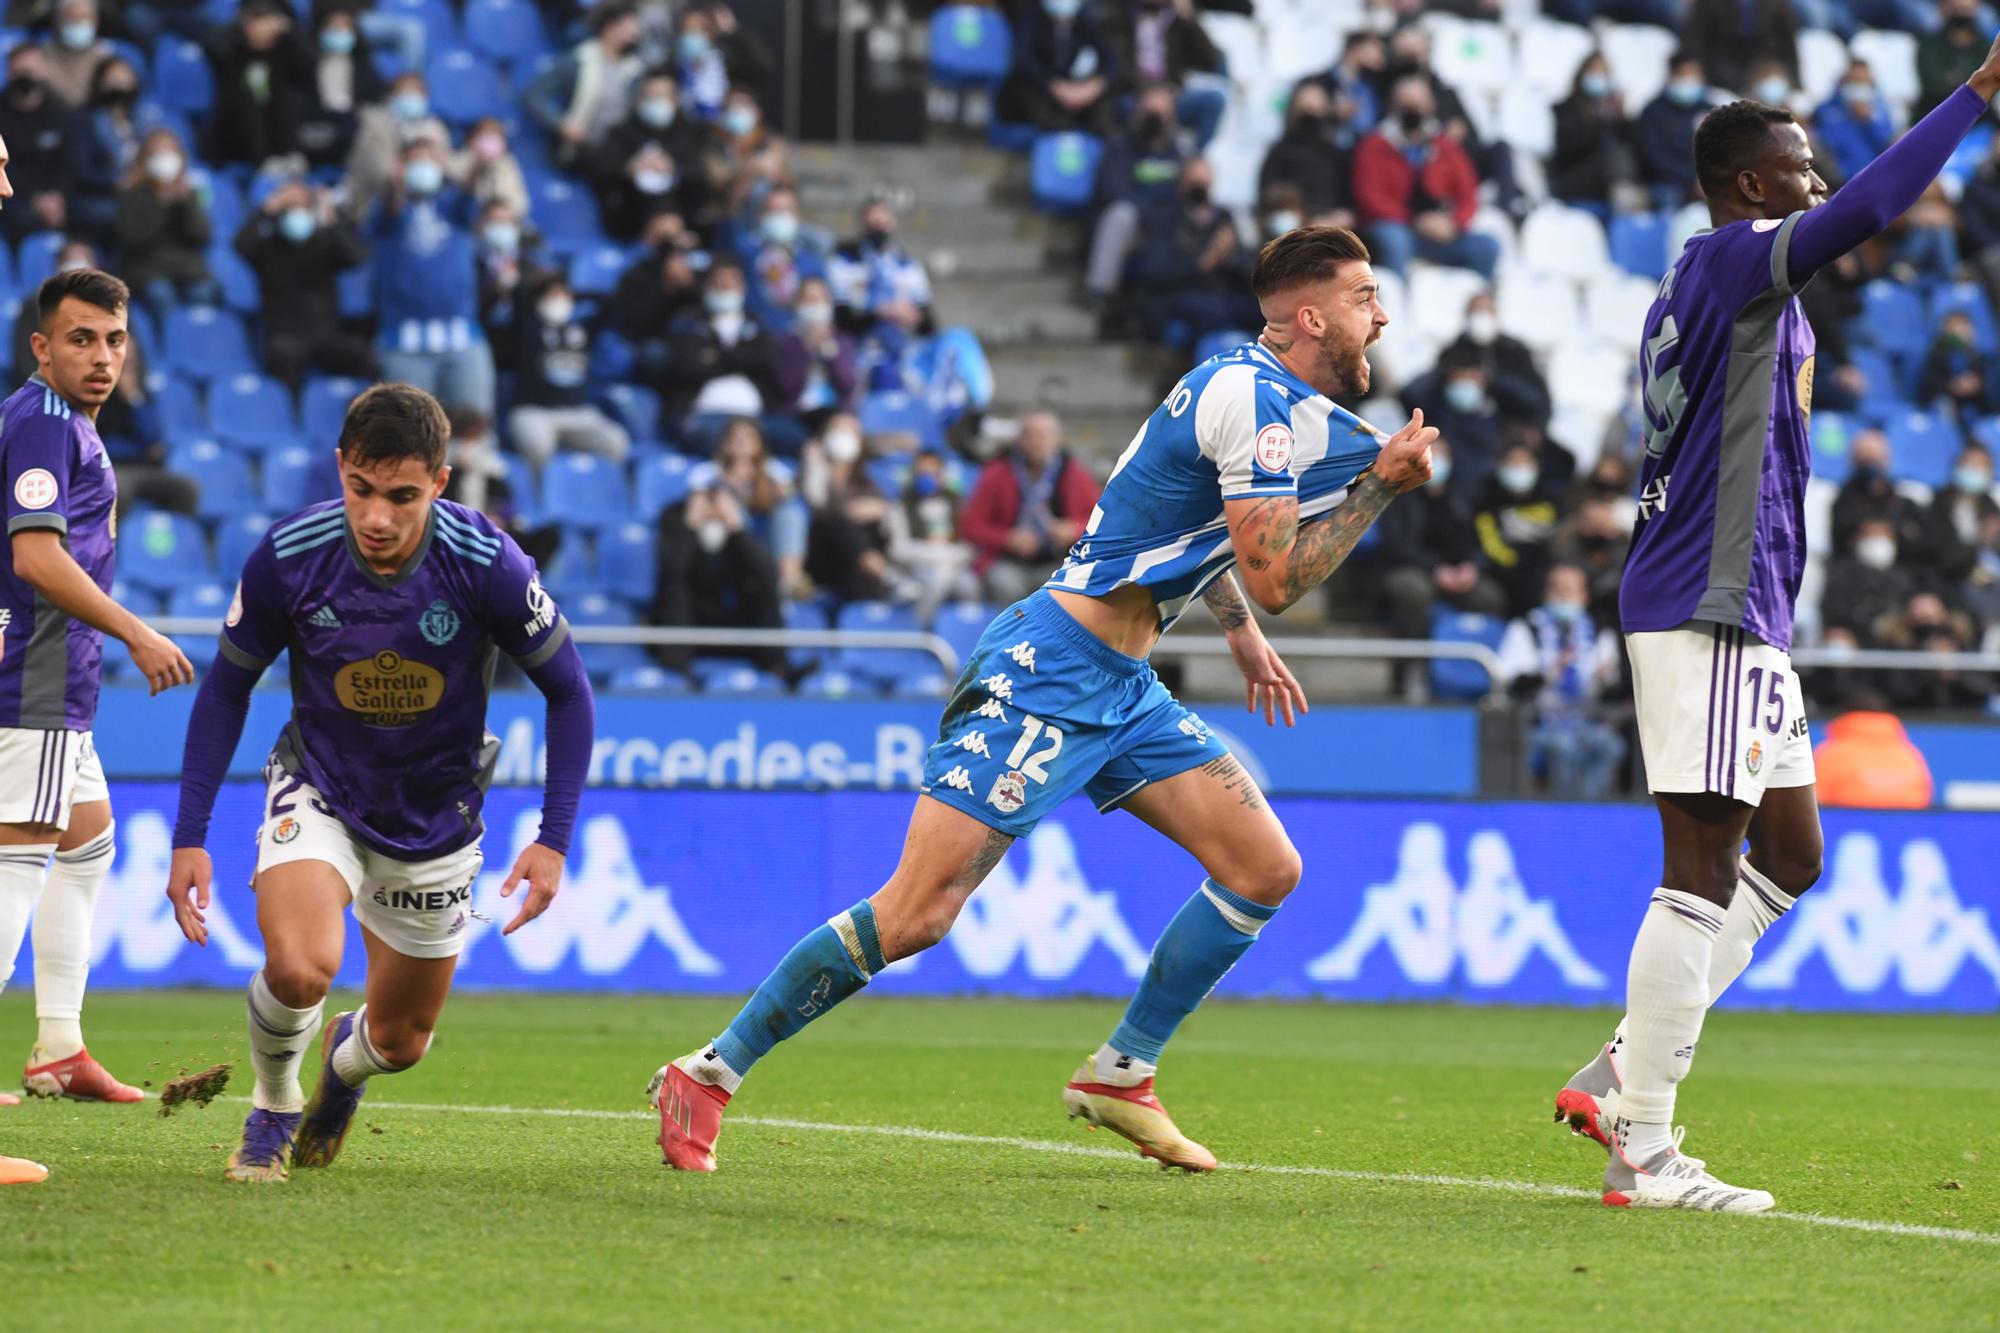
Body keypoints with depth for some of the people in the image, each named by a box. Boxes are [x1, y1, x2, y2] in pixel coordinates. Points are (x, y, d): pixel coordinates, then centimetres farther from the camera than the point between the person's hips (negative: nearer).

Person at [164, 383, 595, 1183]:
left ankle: (343, 1063, 51)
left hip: (435, 817, 1)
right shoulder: (287, 556, -22)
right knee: (299, 968, -30)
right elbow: (226, 688, -5)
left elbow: (568, 692, -10)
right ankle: (272, 1108, 3)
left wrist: (554, 839, -16)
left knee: (401, 1041, 12)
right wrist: (189, 836, -9)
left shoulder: (487, 565, -25)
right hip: (318, 794, -1)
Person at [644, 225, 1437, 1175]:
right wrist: (1383, 486, -12)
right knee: (914, 914, -14)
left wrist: (1244, 637, 28)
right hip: (1048, 675, -10)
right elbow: (1275, 580, -20)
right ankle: (708, 1075, -4)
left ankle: (1120, 1076, 14)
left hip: (1120, 687, 10)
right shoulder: (1257, 401, -17)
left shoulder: (1253, 388, 14)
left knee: (1265, 870, 2)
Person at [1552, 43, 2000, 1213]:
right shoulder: (1734, 263, -11)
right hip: (1712, 614, -10)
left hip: (1738, 614, 10)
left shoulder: (1708, 284, 18)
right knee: (1703, 877, -9)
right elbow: (1865, 210, -26)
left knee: (1788, 858, 16)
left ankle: (1622, 1077, 15)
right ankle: (1644, 1150, -8)